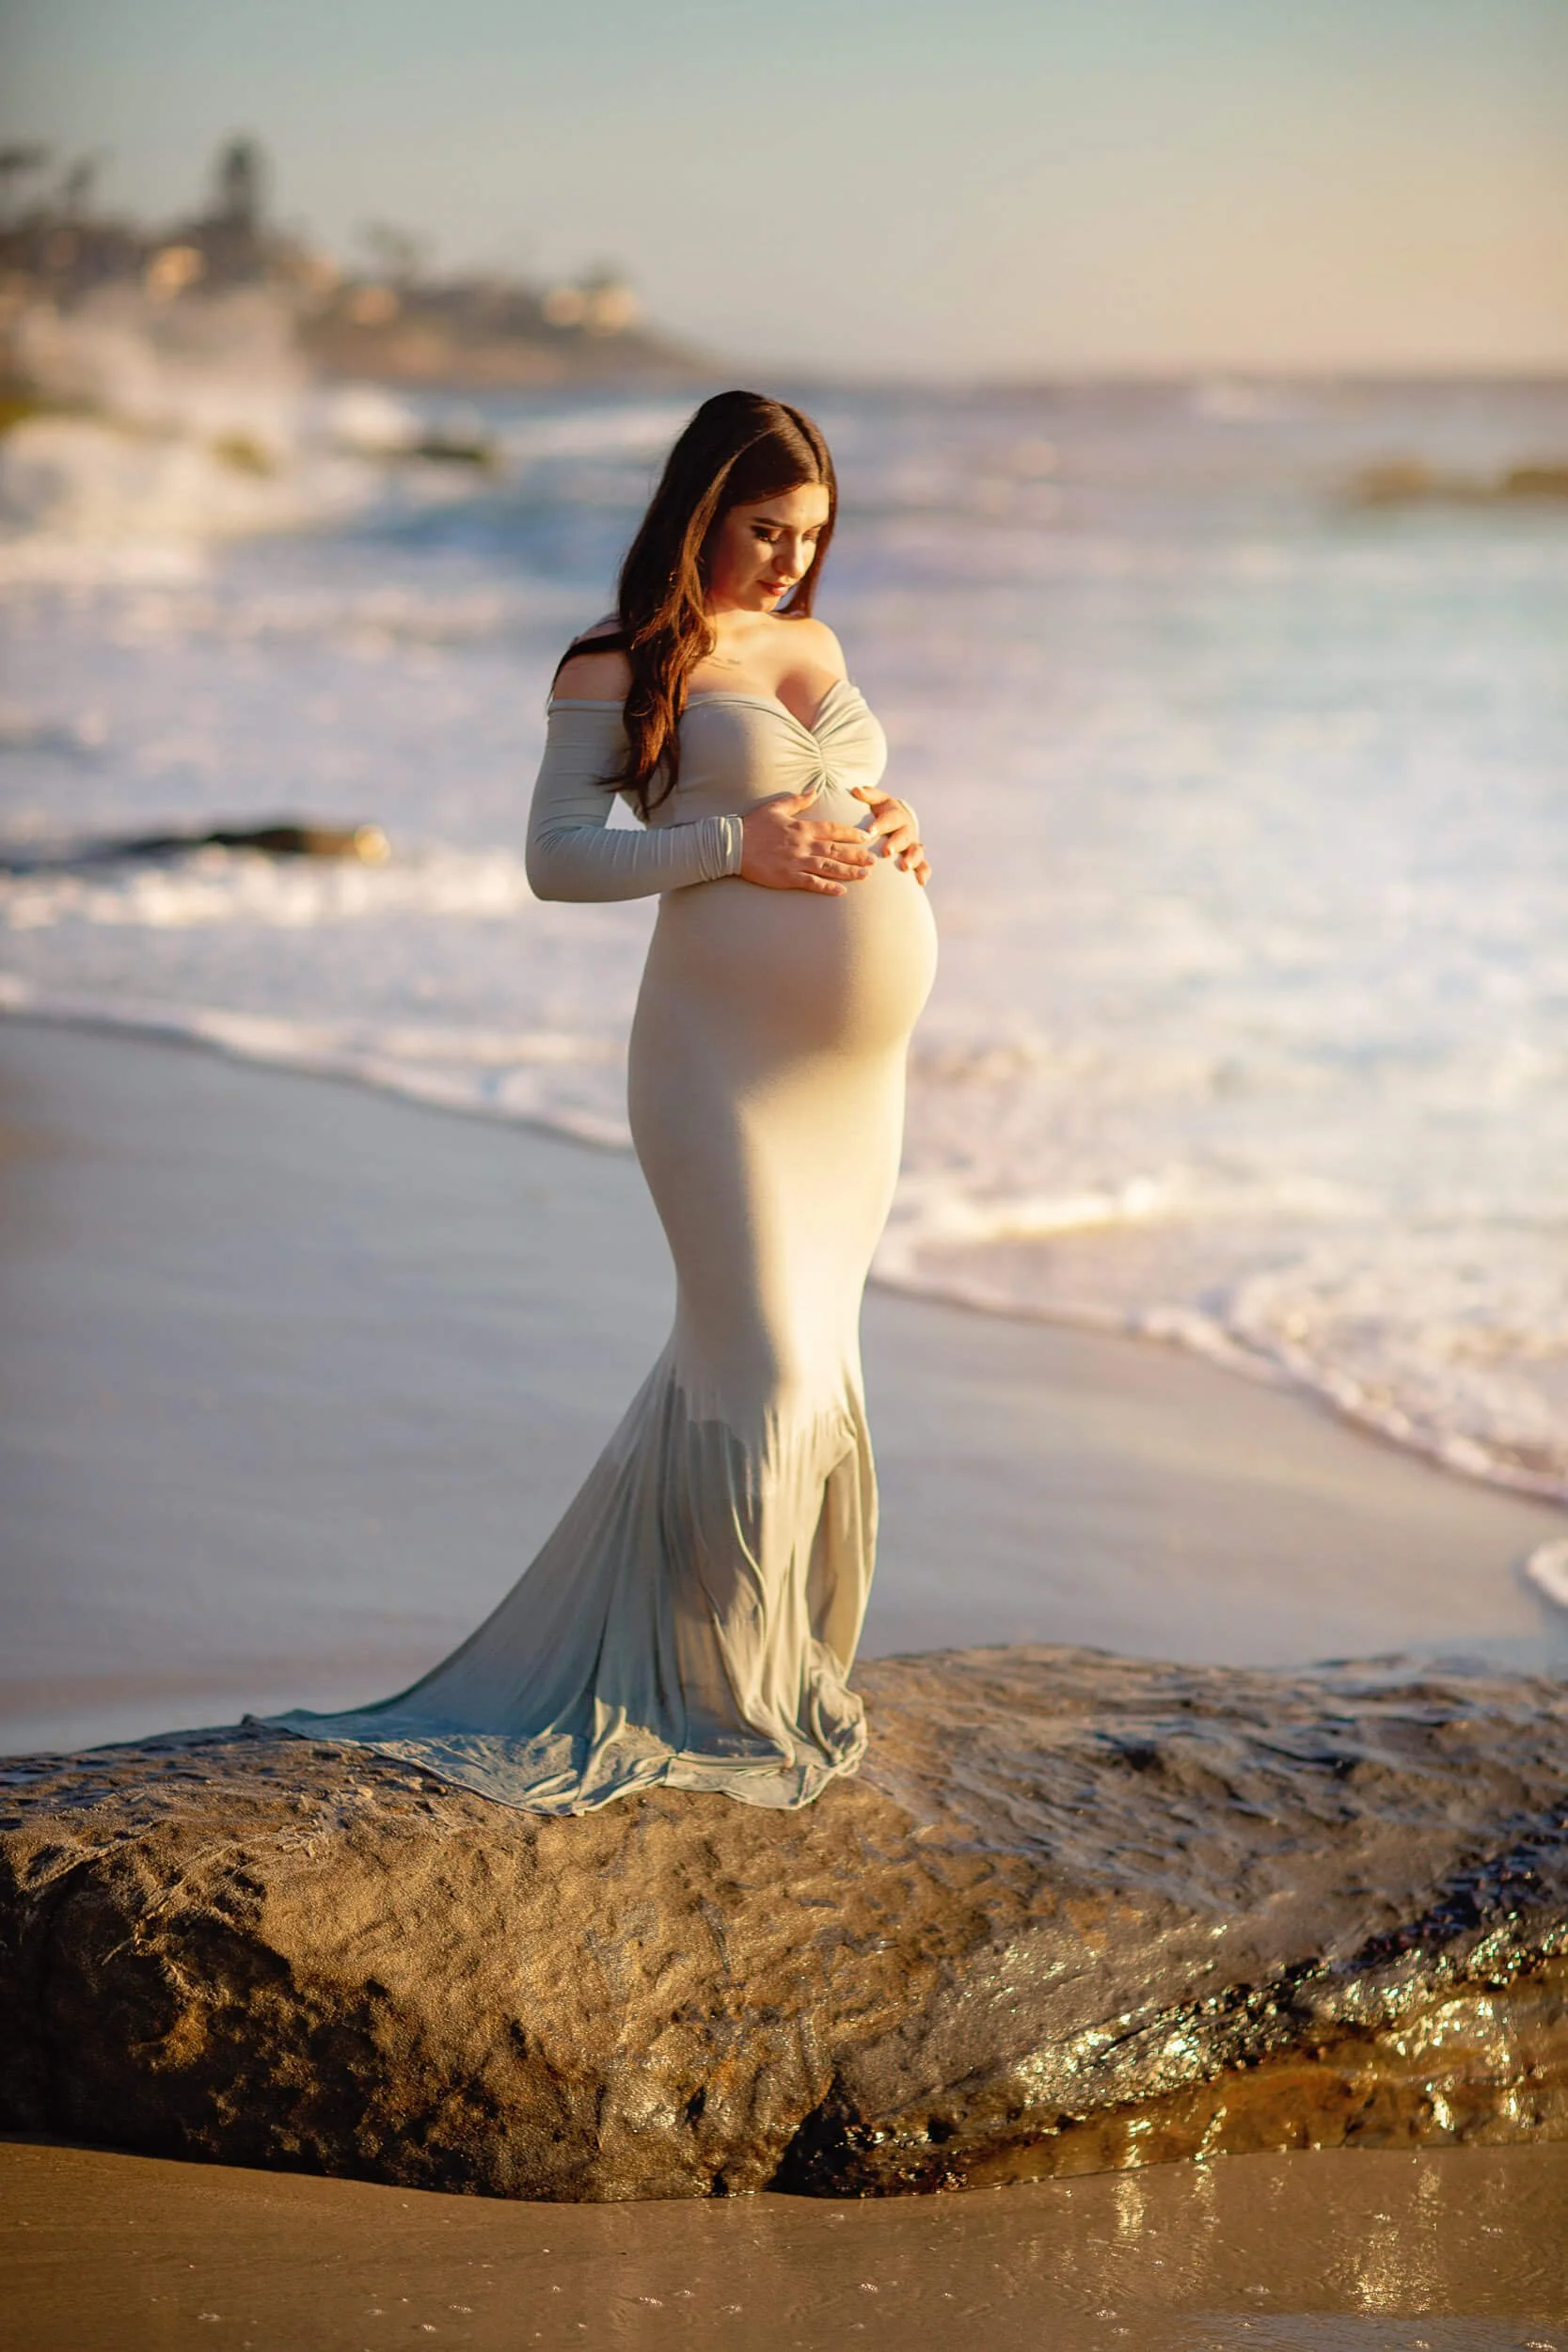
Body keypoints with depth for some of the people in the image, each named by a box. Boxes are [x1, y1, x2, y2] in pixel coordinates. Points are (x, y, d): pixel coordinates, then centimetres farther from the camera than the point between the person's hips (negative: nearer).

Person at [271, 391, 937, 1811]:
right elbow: (558, 855, -9)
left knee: (805, 1359, 12)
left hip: (857, 1058, 7)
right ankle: (720, 1696, 6)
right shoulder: (622, 669, -4)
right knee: (768, 1363, -9)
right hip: (729, 1048, -7)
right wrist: (738, 845, -17)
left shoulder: (812, 646, 16)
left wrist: (888, 839, 4)